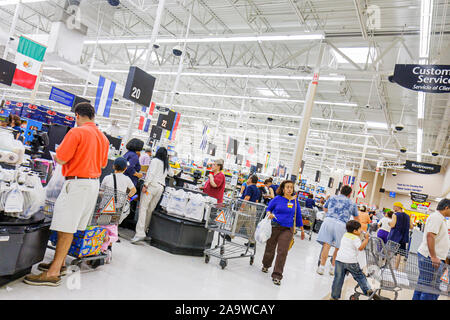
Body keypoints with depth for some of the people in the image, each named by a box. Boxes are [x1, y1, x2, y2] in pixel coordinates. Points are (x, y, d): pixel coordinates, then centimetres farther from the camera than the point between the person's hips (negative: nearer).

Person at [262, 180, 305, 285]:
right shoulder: (277, 199, -2)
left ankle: (276, 276, 3)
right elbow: (268, 208, 8)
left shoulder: (295, 201, 3)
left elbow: (298, 215, 12)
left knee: (282, 252, -5)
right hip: (275, 227, 0)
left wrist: (302, 229, 16)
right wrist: (269, 214, -15)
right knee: (270, 248, 12)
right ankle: (266, 265, 41)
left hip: (287, 229, 1)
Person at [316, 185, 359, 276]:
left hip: (328, 220, 1)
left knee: (326, 244, -3)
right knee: (338, 247, 9)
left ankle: (321, 267, -6)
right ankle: (333, 268, 12)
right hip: (341, 224, 0)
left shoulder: (332, 198, 22)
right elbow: (356, 218, 34)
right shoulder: (352, 204, 21)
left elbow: (325, 209, 38)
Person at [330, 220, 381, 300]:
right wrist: (366, 239, -12)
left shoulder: (345, 235, 17)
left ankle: (334, 297, 12)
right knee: (360, 276, 13)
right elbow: (360, 248, -18)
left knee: (338, 279, 8)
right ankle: (368, 290, 3)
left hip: (340, 259, 5)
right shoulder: (355, 238, -5)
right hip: (351, 261, -5)